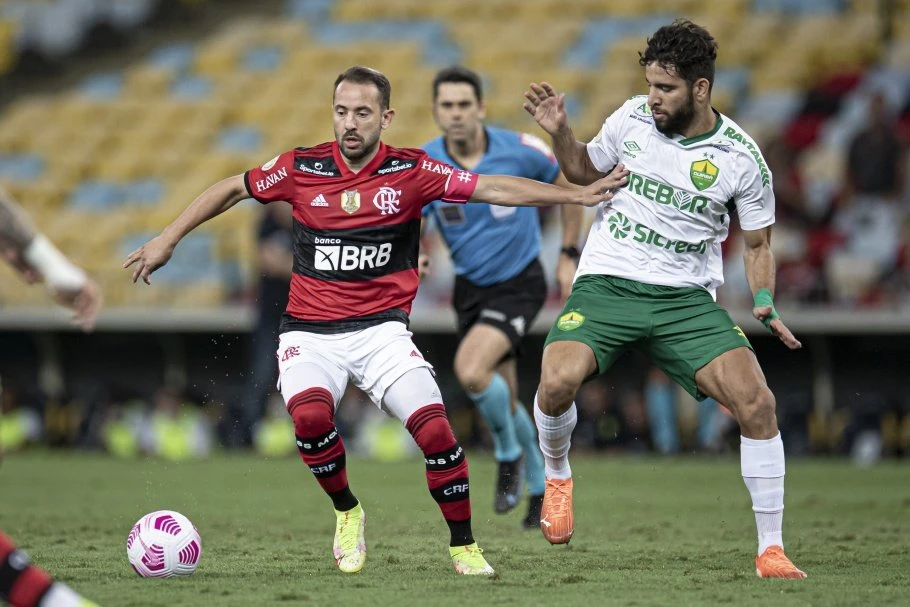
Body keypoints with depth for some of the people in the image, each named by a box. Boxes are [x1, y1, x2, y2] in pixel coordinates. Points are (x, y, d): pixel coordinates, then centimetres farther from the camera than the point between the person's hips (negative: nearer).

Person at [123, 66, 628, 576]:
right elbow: (232, 189, 13)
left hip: (381, 328, 0)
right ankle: (347, 513, 0)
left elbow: (495, 189, -4)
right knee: (310, 415, -29)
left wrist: (577, 195, -11)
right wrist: (168, 239, 14)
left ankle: (464, 546, 2)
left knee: (434, 428, -19)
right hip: (310, 332, 0)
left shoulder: (410, 171, -3)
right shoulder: (301, 168, -1)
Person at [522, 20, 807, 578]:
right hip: (607, 283, 1)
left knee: (758, 401, -19)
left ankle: (771, 550, -5)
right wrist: (560, 133, 0)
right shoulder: (632, 118, -1)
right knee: (558, 381, -26)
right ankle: (557, 475, 10)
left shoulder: (741, 156, -6)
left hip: (687, 298, -1)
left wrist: (765, 302, -11)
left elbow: (758, 244, 6)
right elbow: (585, 172, 19)